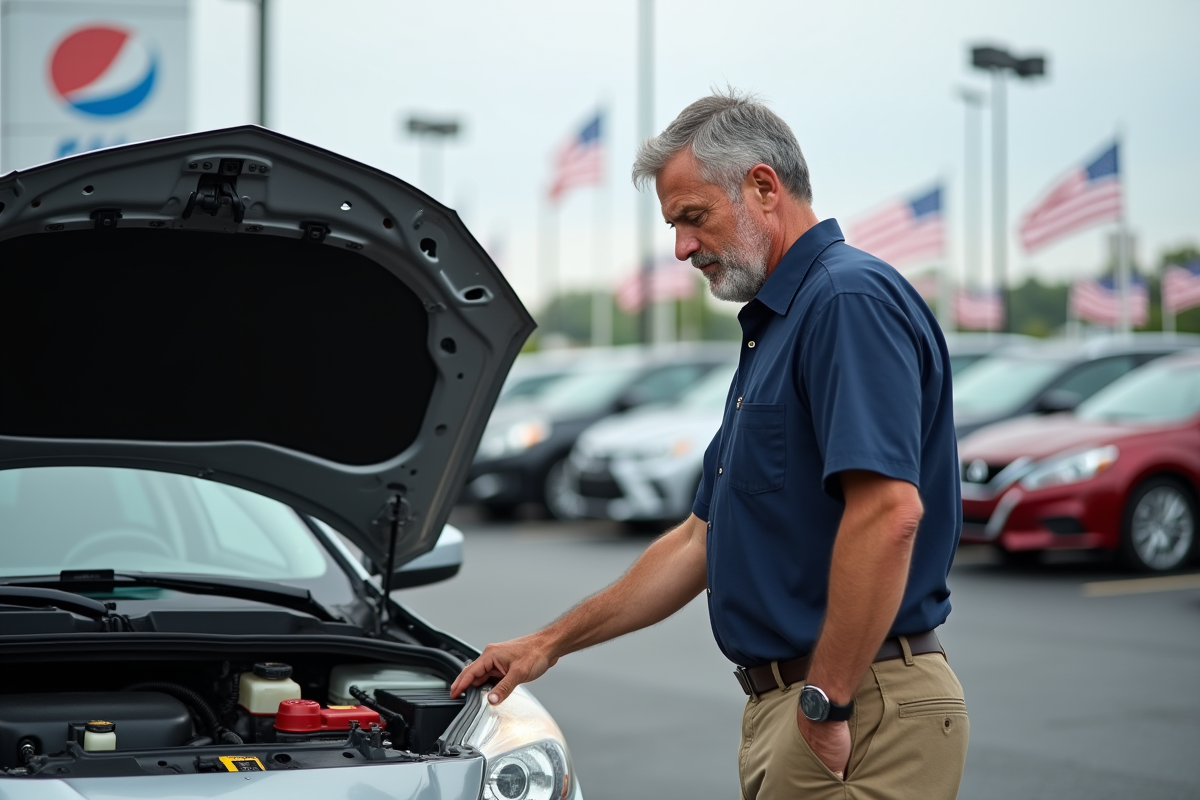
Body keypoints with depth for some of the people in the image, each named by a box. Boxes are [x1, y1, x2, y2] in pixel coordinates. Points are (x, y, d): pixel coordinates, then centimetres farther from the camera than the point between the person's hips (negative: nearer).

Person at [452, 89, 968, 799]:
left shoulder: (851, 300, -13)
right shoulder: (774, 327, 20)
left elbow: (889, 510, -26)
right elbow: (702, 540, 24)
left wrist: (827, 702, -22)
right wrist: (550, 643, 23)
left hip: (867, 714, -10)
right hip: (780, 702, 10)